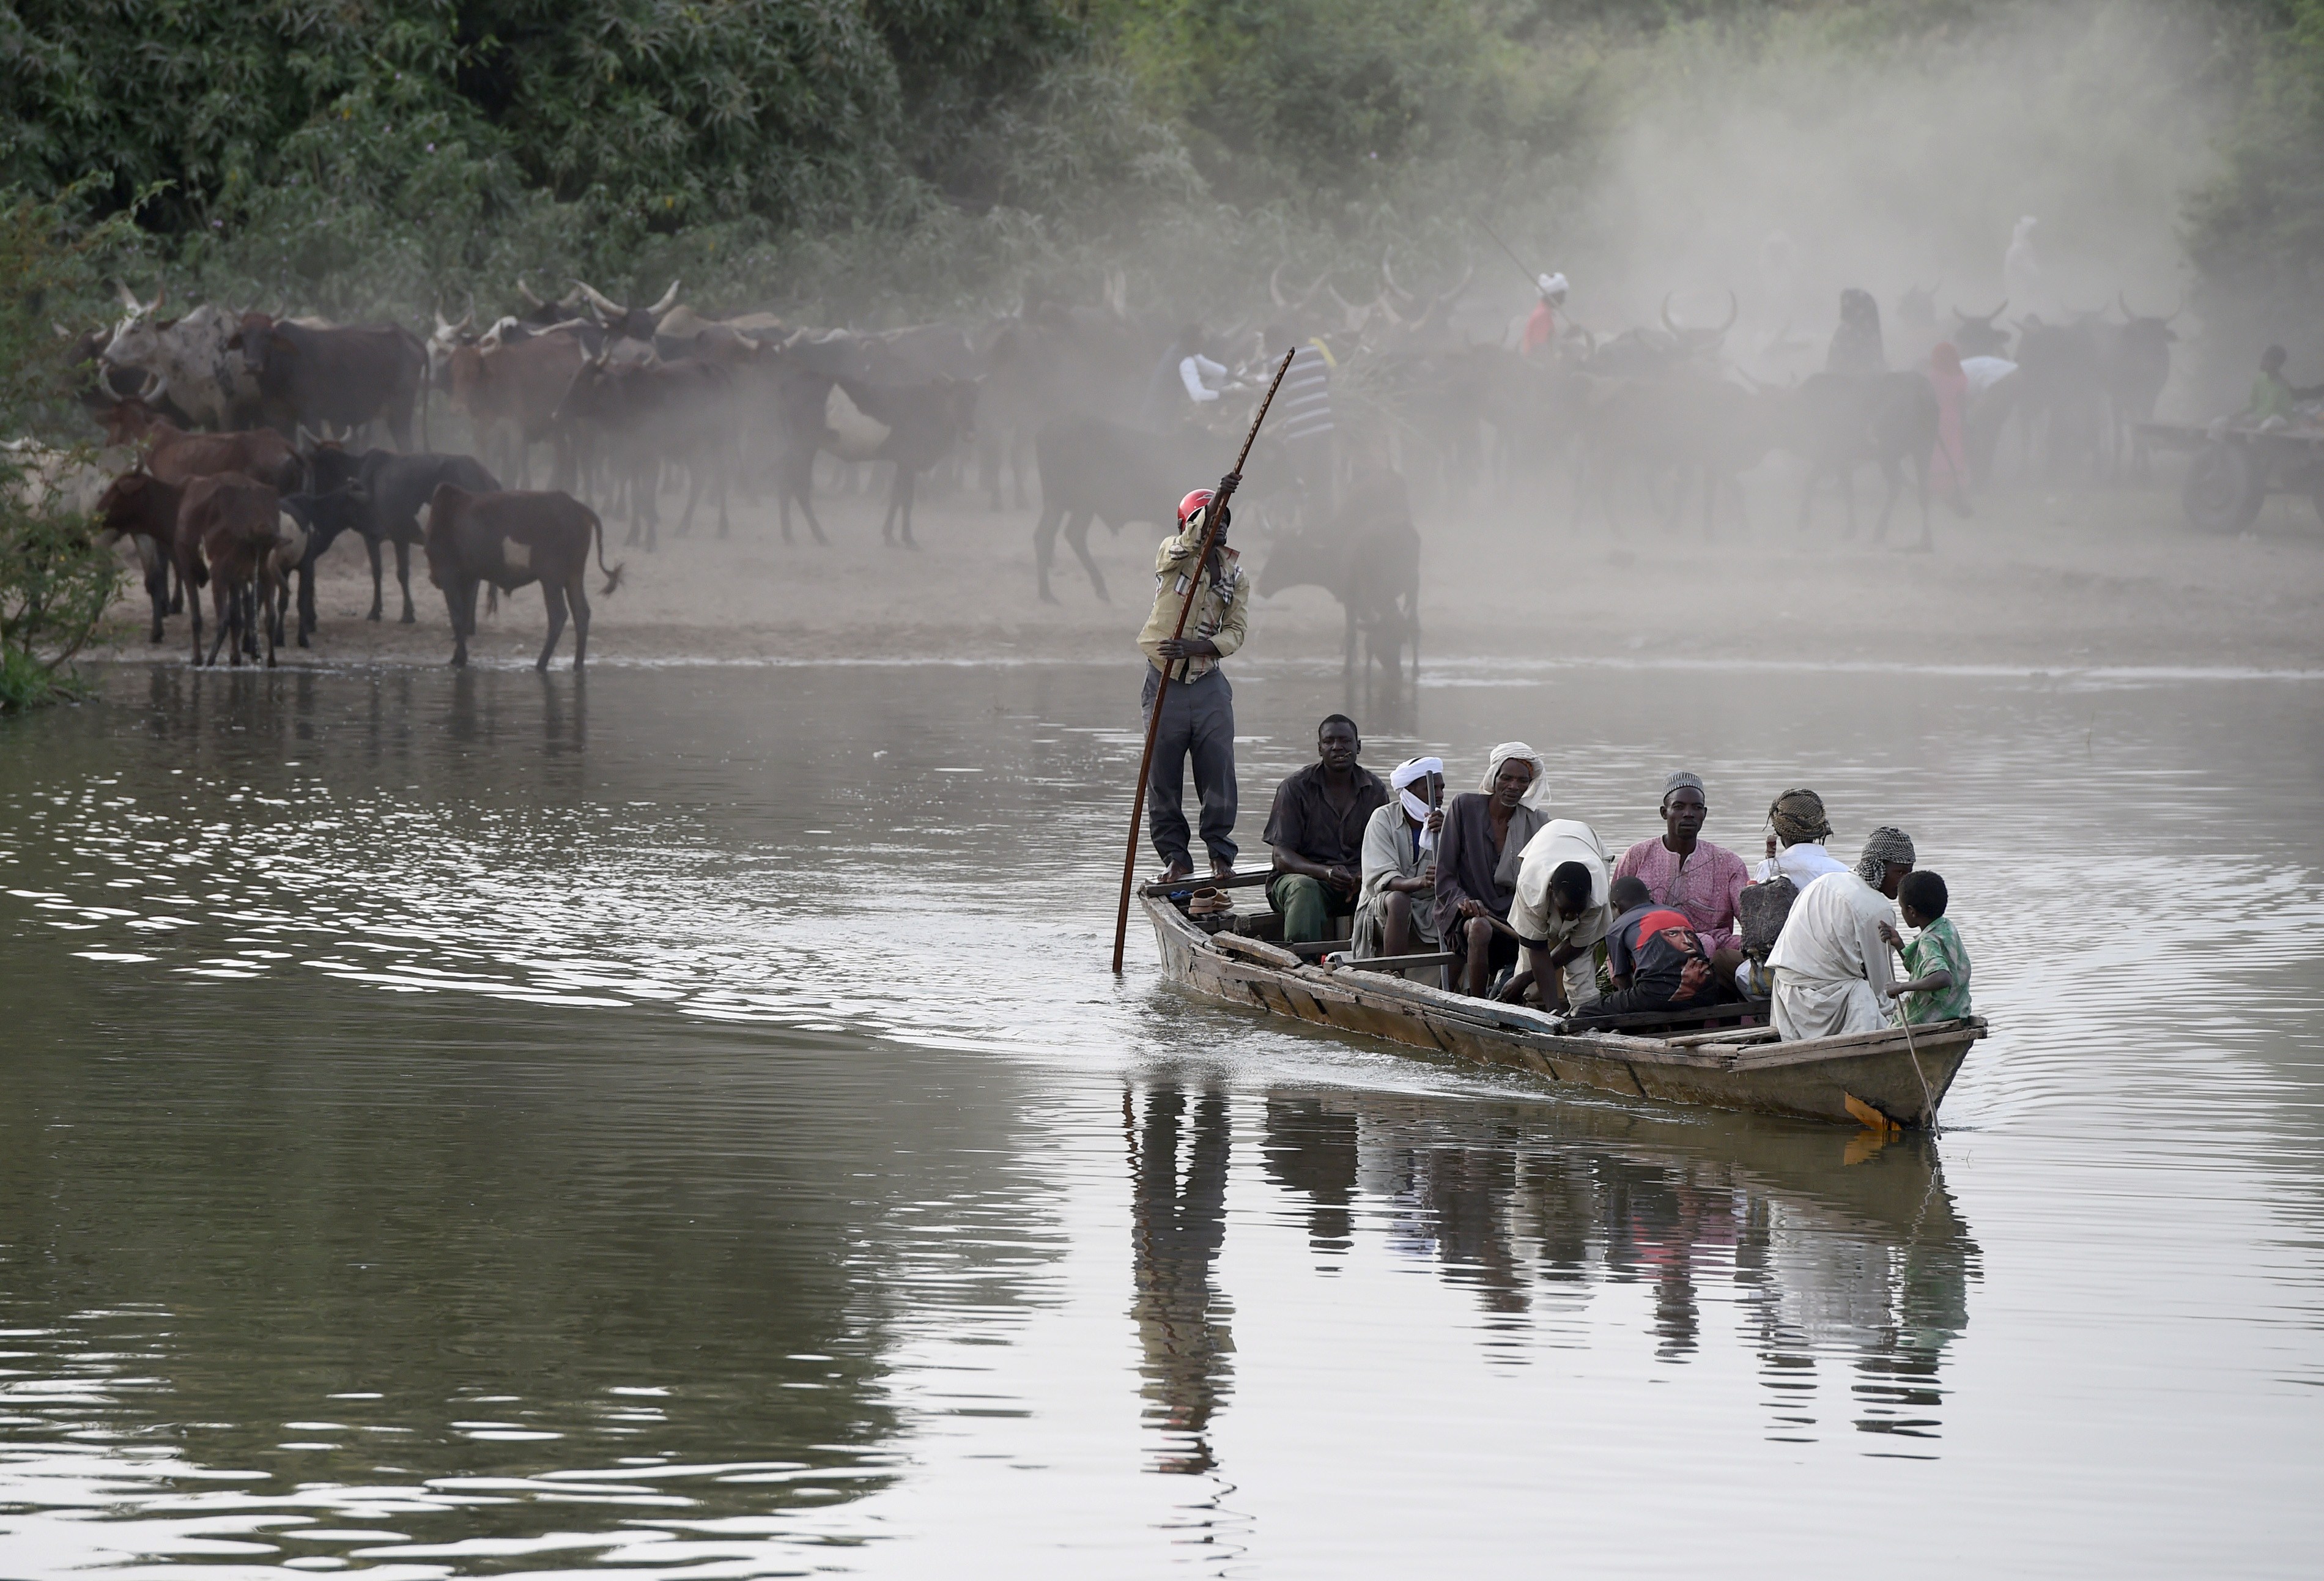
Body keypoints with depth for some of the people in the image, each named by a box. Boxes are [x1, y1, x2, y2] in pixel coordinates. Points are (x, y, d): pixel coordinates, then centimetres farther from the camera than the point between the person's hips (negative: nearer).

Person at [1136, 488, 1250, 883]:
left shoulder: (1236, 575, 10)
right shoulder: (1171, 555, 1)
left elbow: (1235, 632, 1)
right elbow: (1189, 541, -23)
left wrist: (1194, 646, -17)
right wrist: (1217, 501, -38)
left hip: (1209, 683, 2)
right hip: (1165, 682, -2)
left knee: (1219, 774, -2)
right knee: (1163, 776, 1)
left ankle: (1221, 854, 7)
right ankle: (1174, 857, 11)